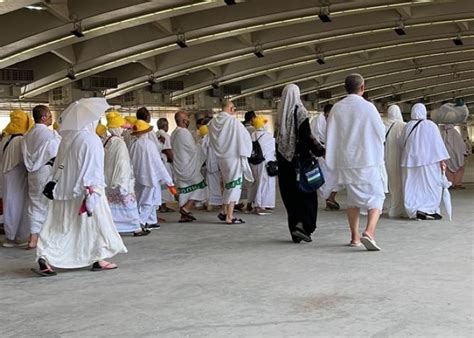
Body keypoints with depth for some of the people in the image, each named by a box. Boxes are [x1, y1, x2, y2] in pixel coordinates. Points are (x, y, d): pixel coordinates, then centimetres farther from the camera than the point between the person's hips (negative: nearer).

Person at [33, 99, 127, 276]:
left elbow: (59, 164, 14)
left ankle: (46, 257, -5)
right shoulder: (91, 140, -15)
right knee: (95, 222, 8)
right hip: (84, 192, -7)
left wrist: (57, 182, 22)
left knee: (60, 225, 8)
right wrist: (92, 191, -16)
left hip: (64, 190, 7)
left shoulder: (66, 138, 7)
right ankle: (99, 259, 17)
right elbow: (92, 169, -17)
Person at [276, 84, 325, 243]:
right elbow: (307, 136, -15)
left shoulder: (280, 114, 7)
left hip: (284, 160, 5)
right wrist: (321, 151, -9)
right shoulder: (299, 111, -9)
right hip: (299, 158, -5)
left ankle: (295, 229, 12)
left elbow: (277, 137, 12)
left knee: (290, 195, 9)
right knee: (306, 192, 2)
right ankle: (302, 225, -14)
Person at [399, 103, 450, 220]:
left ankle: (414, 211, 3)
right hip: (428, 160, -3)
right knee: (431, 185, 4)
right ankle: (426, 209, -6)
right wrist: (442, 160, -7)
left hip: (410, 160, 3)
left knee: (413, 187, 8)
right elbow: (438, 144, -9)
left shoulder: (407, 127, 2)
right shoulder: (431, 126, -6)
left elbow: (401, 143, 13)